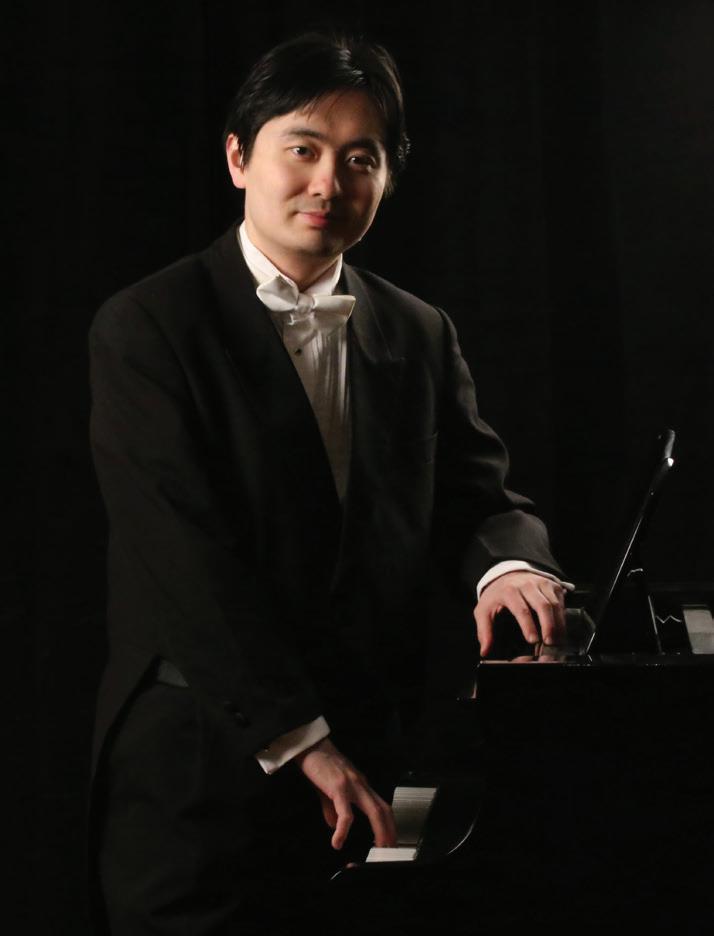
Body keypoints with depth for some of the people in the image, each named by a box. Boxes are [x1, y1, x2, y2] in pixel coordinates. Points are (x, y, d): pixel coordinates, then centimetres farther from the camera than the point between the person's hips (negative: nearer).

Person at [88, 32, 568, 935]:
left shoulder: (421, 335, 11)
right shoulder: (146, 327, -6)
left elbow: (476, 492, 8)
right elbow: (185, 555, -13)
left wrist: (505, 564, -18)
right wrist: (299, 740, -18)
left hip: (367, 765, 4)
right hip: (200, 767, -4)